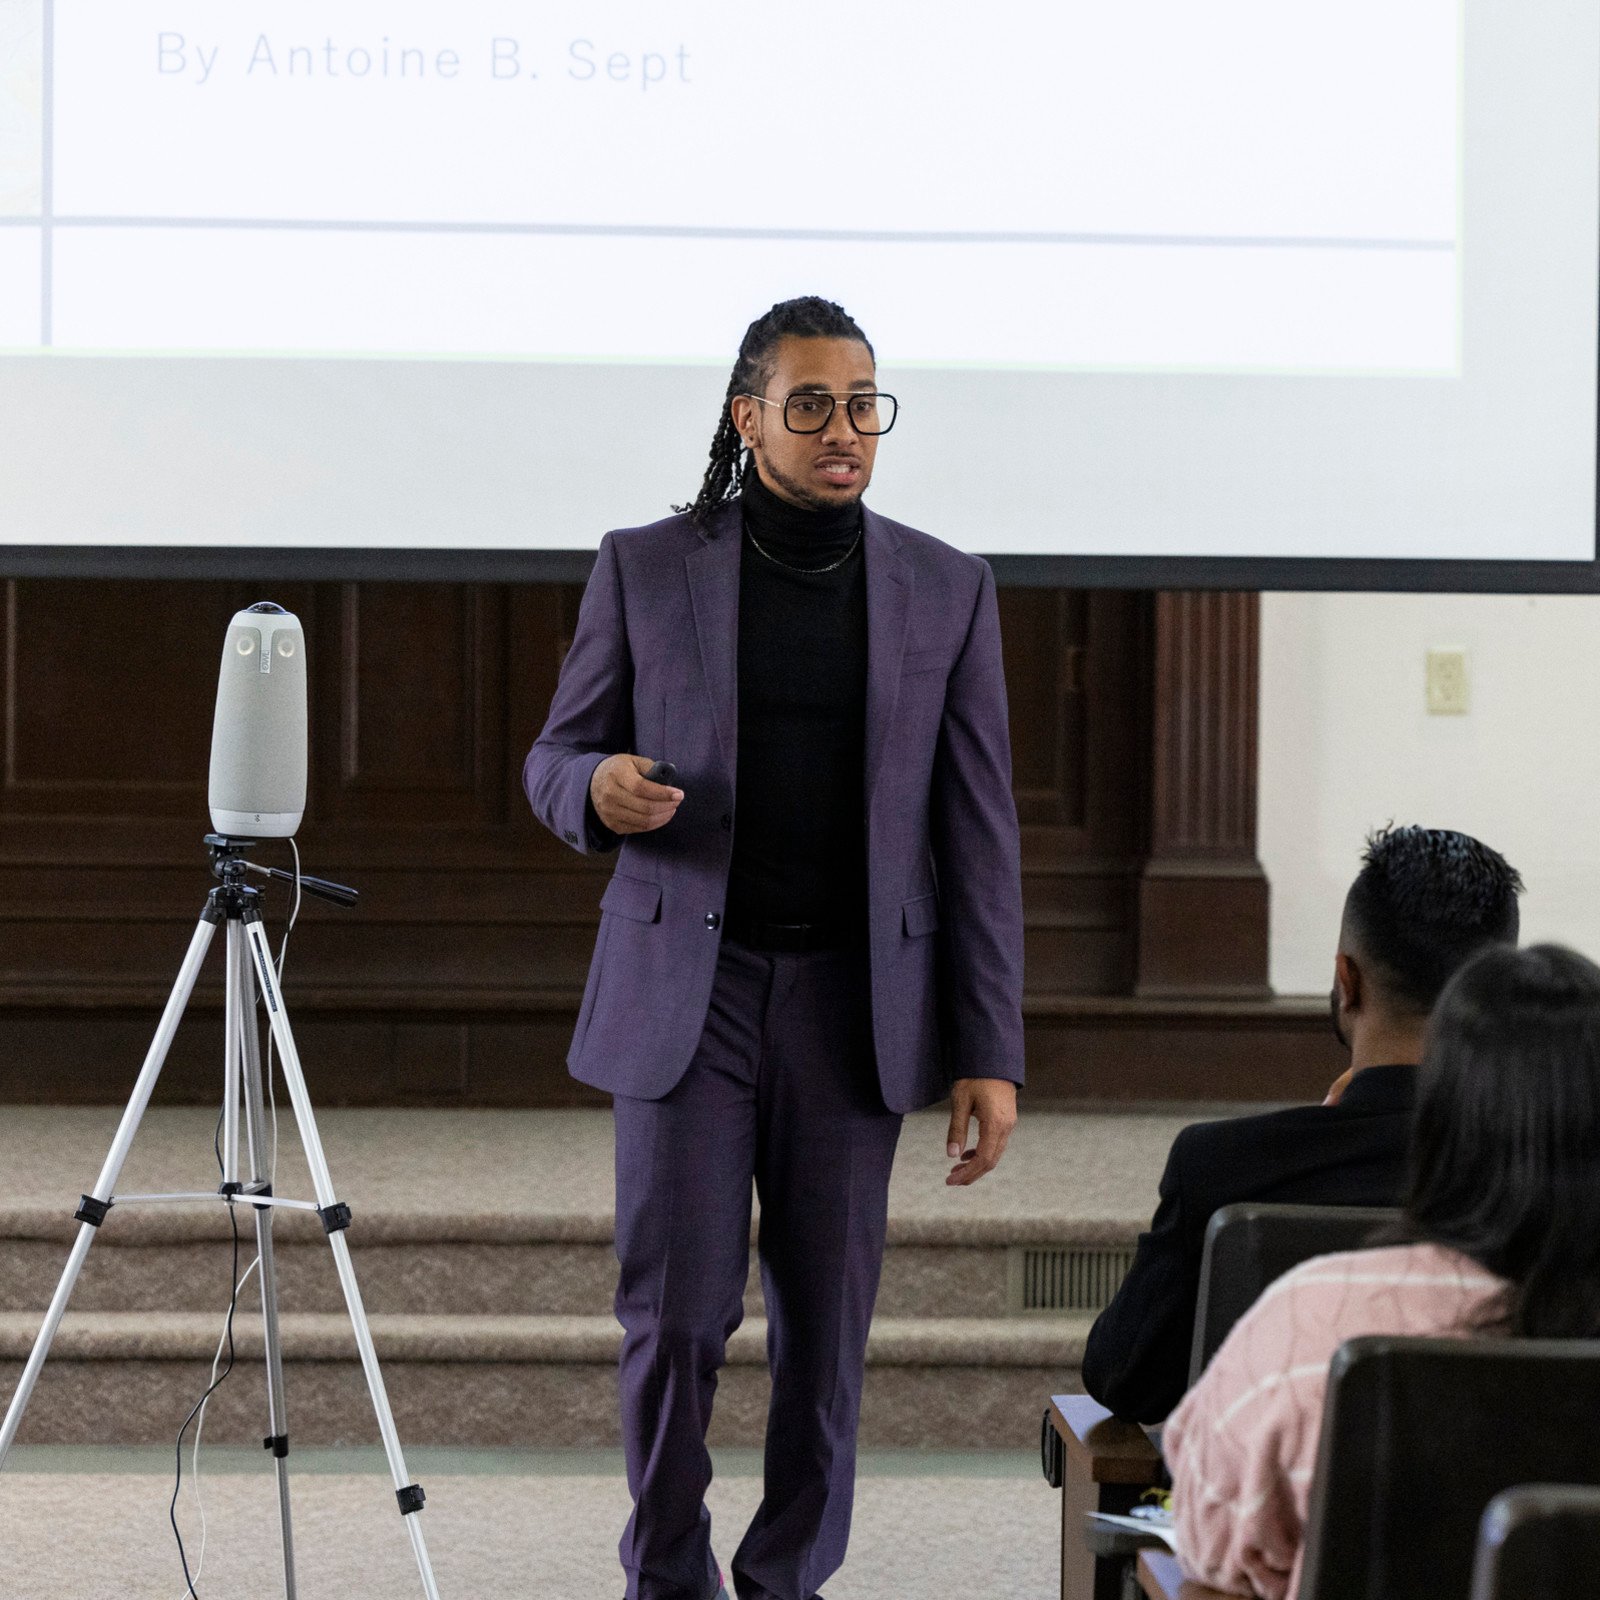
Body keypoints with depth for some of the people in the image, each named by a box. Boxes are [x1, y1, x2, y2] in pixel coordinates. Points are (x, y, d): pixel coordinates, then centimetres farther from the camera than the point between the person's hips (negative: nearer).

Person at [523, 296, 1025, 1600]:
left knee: (826, 1320, 3)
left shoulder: (946, 590, 3)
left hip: (853, 1003, 1)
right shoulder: (646, 568, 1)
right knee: (677, 1310, -5)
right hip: (684, 989, -1)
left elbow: (977, 833, 3)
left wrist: (990, 1054, -2)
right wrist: (597, 787, -19)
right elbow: (557, 757, 7)